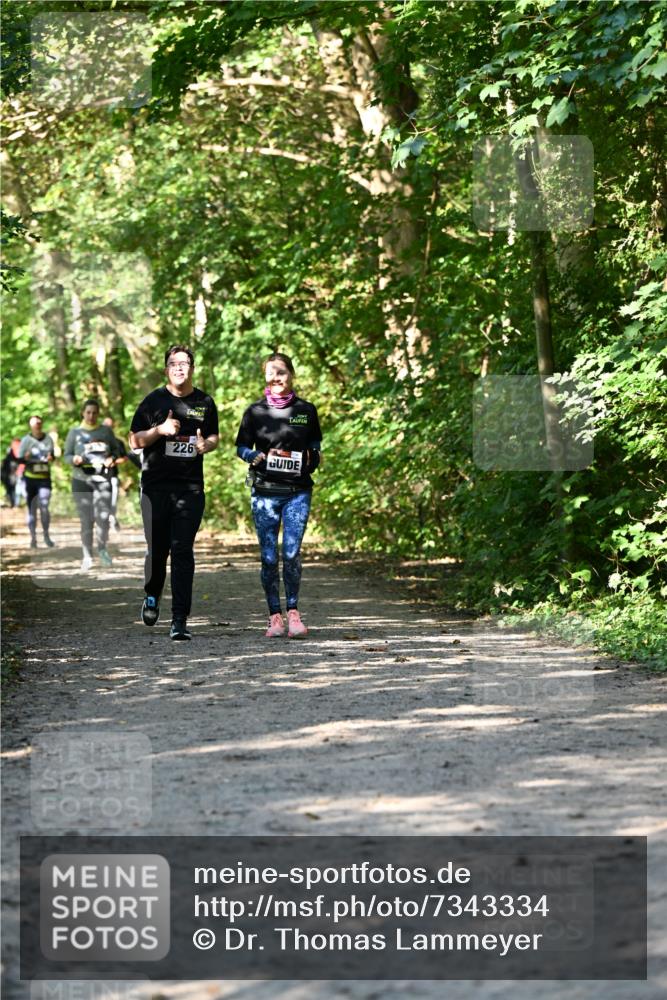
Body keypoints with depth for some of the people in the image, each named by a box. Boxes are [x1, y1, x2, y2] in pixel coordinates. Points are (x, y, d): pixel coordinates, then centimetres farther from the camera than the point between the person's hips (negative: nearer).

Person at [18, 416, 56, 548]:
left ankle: (46, 535, 5)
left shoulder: (48, 439, 3)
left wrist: (50, 458, -9)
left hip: (45, 478, 1)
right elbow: (19, 459, -2)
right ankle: (33, 537, 11)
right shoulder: (26, 440, -3)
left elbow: (53, 455, 14)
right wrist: (26, 458, -24)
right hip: (30, 478, -1)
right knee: (31, 508, 4)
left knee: (44, 507, -9)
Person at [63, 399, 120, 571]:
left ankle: (102, 549, 15)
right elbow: (66, 455, 6)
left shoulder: (106, 431, 8)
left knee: (103, 517, -9)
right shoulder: (75, 432, 4)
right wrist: (74, 460, -16)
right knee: (86, 520, -1)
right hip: (81, 480, -1)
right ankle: (87, 556, 9)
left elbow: (116, 449, 16)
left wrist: (112, 458, -6)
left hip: (103, 479, 1)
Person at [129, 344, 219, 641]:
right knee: (157, 549, 4)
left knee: (183, 551, -6)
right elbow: (134, 440, 4)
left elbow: (215, 437, 23)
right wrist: (160, 430, -14)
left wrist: (206, 444, -1)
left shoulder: (205, 403, 10)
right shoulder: (154, 400, 3)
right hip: (156, 485, -1)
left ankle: (180, 619, -7)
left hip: (190, 487, 1)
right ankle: (152, 596, 34)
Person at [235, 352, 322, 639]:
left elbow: (315, 446, 17)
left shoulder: (306, 410, 6)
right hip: (264, 492, 0)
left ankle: (293, 612, 2)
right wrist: (258, 457, -11)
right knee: (269, 557, 1)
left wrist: (311, 459, -3)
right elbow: (241, 448, 8)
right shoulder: (255, 411, 4)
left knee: (291, 553, -11)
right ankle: (275, 617, 9)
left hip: (297, 491, 0)